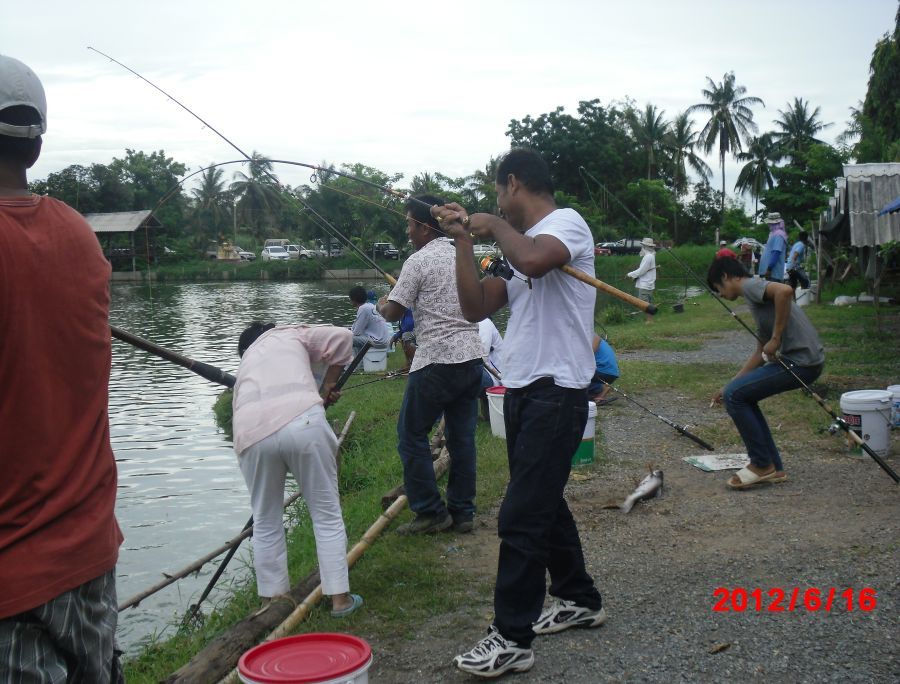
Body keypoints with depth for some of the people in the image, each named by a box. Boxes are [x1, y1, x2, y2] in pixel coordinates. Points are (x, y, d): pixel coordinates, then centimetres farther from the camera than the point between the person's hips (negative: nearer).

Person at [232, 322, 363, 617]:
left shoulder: (246, 363, 38)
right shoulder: (290, 335, 29)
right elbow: (341, 337, 16)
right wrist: (328, 384, 26)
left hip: (252, 433, 3)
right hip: (302, 422, -3)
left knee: (265, 522, 19)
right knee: (327, 515, 9)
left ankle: (275, 597, 26)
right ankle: (339, 598, 12)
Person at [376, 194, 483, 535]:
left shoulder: (418, 261, -8)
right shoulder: (464, 256, 14)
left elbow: (393, 312, -7)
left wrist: (382, 304, 17)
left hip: (436, 362, -7)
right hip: (472, 355, 7)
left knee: (411, 435, 5)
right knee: (462, 437, 11)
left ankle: (431, 512, 7)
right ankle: (463, 512, 17)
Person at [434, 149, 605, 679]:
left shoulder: (567, 222, -9)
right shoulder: (519, 244, 17)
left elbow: (533, 259, -33)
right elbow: (476, 307, 12)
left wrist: (497, 226, -14)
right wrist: (465, 239, 7)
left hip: (556, 393, -10)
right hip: (522, 391, 10)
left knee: (521, 517, -8)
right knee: (543, 503, 18)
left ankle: (513, 639, 1)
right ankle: (579, 599, 34)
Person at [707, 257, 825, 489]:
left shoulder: (751, 285, -6)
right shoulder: (757, 296, 23)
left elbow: (785, 291, -29)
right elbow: (760, 352, 28)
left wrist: (776, 338, -20)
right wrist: (731, 384, 28)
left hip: (801, 361, -10)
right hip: (801, 361, 10)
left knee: (734, 396, -7)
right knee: (742, 395, 17)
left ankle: (762, 464, 3)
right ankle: (773, 468, 18)